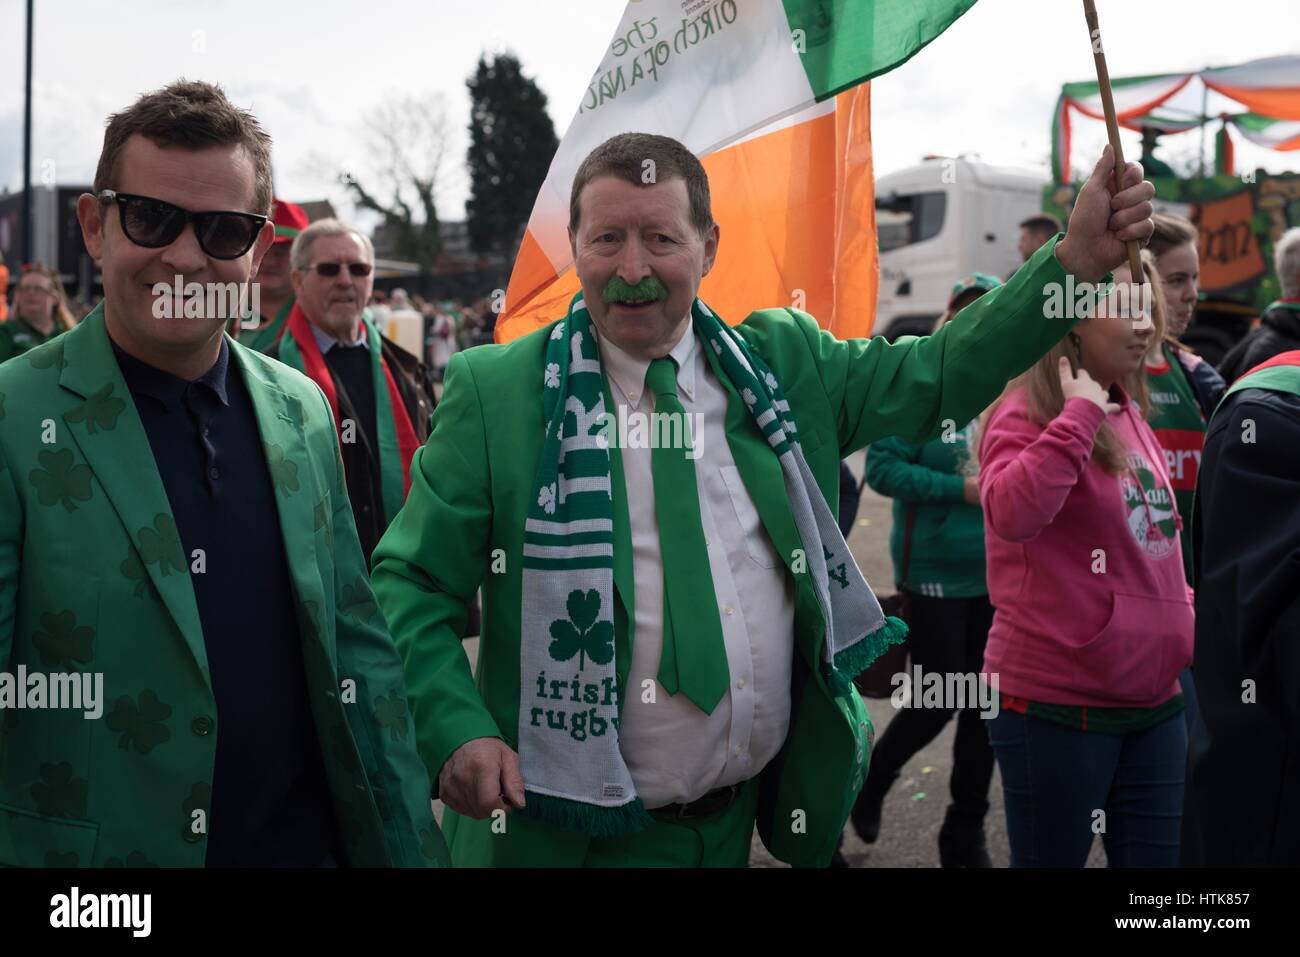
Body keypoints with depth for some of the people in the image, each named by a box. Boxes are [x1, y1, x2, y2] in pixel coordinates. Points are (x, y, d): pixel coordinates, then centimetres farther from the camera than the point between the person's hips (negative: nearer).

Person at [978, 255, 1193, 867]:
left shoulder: (1127, 415, 11)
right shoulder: (1027, 413, -12)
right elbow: (1013, 515, -33)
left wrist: (1187, 604, 9)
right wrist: (1081, 414, -27)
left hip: (1152, 701, 7)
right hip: (1056, 705, -7)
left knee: (1160, 857, 12)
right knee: (1052, 857, 6)